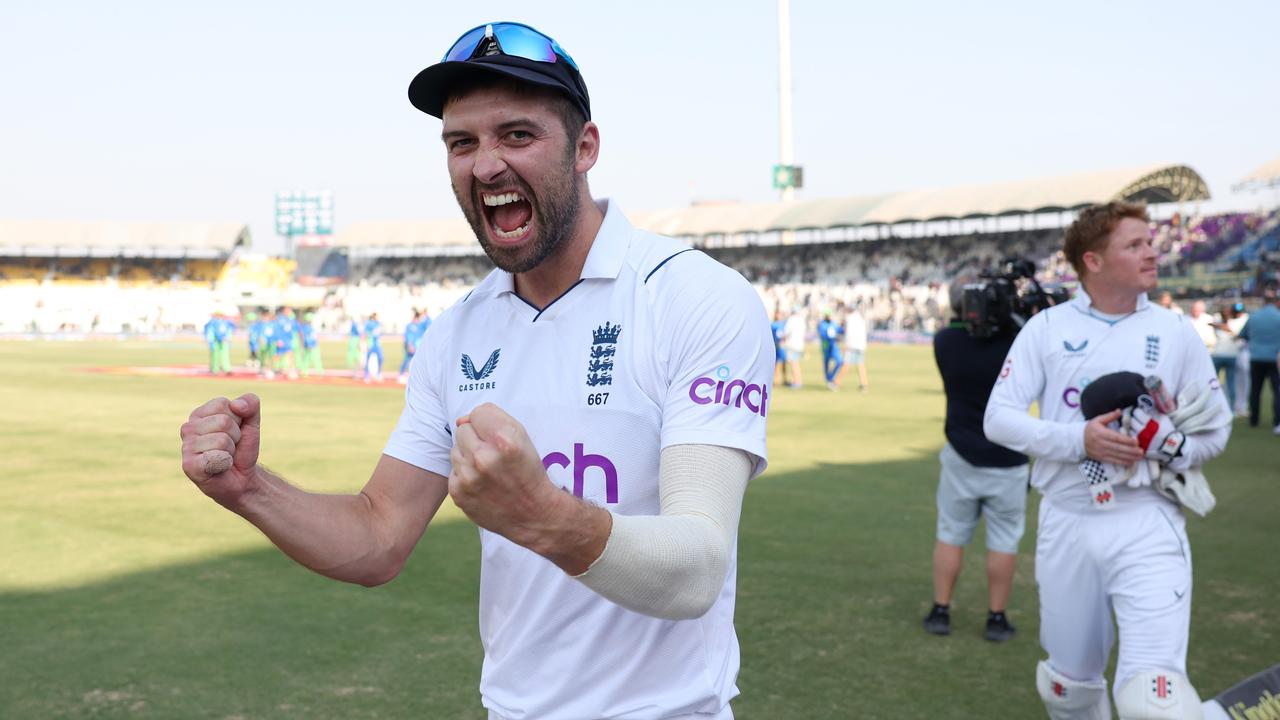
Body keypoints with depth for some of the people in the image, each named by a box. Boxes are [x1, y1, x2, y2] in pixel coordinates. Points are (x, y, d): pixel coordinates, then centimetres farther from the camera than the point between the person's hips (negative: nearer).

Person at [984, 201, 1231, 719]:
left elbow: (1215, 429, 8)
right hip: (1067, 524, 1)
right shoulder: (1046, 328, 1)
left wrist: (1167, 445, -14)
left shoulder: (1175, 331, 3)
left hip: (1147, 526, -1)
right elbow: (998, 419, -4)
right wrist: (1079, 439, -18)